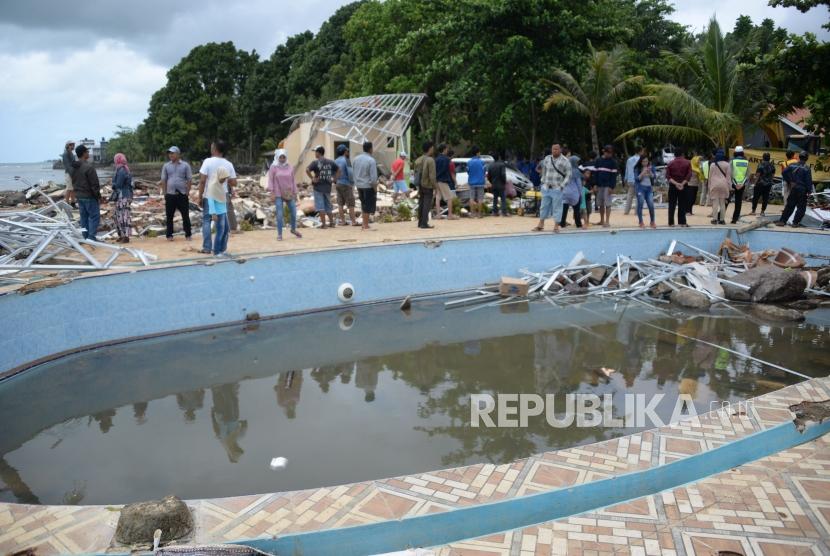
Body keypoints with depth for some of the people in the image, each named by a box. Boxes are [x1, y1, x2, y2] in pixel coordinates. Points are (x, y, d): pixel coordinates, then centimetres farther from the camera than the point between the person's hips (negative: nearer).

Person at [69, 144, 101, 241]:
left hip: (79, 196, 8)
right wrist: (98, 196, -8)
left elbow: (73, 182, 14)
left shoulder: (73, 168, 7)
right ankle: (91, 237, -6)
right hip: (89, 197, -8)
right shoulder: (88, 167, -20)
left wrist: (77, 194, 20)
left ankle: (86, 236, 19)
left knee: (84, 216, 14)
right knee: (94, 216, -2)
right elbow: (94, 184, -17)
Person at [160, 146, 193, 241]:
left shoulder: (185, 165, 2)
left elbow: (189, 179, 1)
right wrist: (164, 193, 2)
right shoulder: (166, 166, 7)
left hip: (182, 194, -2)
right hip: (170, 194, 2)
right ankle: (169, 235, 12)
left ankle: (188, 235, 10)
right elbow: (163, 180, 9)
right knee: (169, 216, 4)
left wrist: (187, 192, -5)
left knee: (185, 215, 2)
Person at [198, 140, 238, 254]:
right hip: (223, 197, 3)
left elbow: (202, 180, -13)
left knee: (206, 221, 6)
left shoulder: (208, 161, -9)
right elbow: (234, 183, 0)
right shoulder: (228, 164, 0)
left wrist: (200, 196, -5)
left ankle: (207, 248, 3)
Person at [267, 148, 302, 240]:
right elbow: (270, 180, -3)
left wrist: (295, 193, 7)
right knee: (280, 214, -5)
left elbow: (293, 181, 9)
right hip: (278, 194, -3)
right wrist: (272, 193, -10)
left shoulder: (290, 167, 5)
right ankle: (279, 234, 3)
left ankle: (293, 229, 29)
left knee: (293, 212, 5)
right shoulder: (273, 167, -2)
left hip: (289, 193, 3)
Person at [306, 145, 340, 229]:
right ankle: (331, 223, 17)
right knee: (328, 206, 15)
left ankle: (323, 224, -3)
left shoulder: (315, 162, -9)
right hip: (328, 187, 5)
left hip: (318, 187, -5)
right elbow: (338, 170, 10)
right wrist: (334, 179, 8)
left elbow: (307, 170, -22)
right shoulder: (330, 162, 6)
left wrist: (312, 178, -13)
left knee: (320, 206, -1)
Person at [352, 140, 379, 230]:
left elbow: (353, 172, 9)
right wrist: (375, 188, -6)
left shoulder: (356, 158, 3)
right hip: (368, 186, -6)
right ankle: (366, 225, 8)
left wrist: (356, 183, 16)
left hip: (358, 185, 6)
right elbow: (373, 177, -17)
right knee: (368, 206, 4)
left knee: (363, 204, 19)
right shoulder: (371, 160, -16)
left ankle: (364, 223, 23)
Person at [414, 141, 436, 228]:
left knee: (421, 204, 13)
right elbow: (432, 176, -18)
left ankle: (420, 222, 18)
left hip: (420, 185, 7)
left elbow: (415, 173, 13)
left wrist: (418, 185, 18)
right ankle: (424, 223, -7)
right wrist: (435, 187, -11)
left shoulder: (418, 160, 9)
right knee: (427, 205, -5)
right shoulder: (430, 160, -15)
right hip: (428, 186, -7)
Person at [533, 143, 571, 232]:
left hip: (557, 189, -4)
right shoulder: (547, 158, 7)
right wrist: (543, 181, 13)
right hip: (546, 188, 4)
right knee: (544, 206, 9)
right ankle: (541, 224, 18)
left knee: (557, 207, -1)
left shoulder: (565, 161, -4)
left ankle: (556, 226, 5)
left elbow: (568, 175, -3)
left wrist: (562, 185, -11)